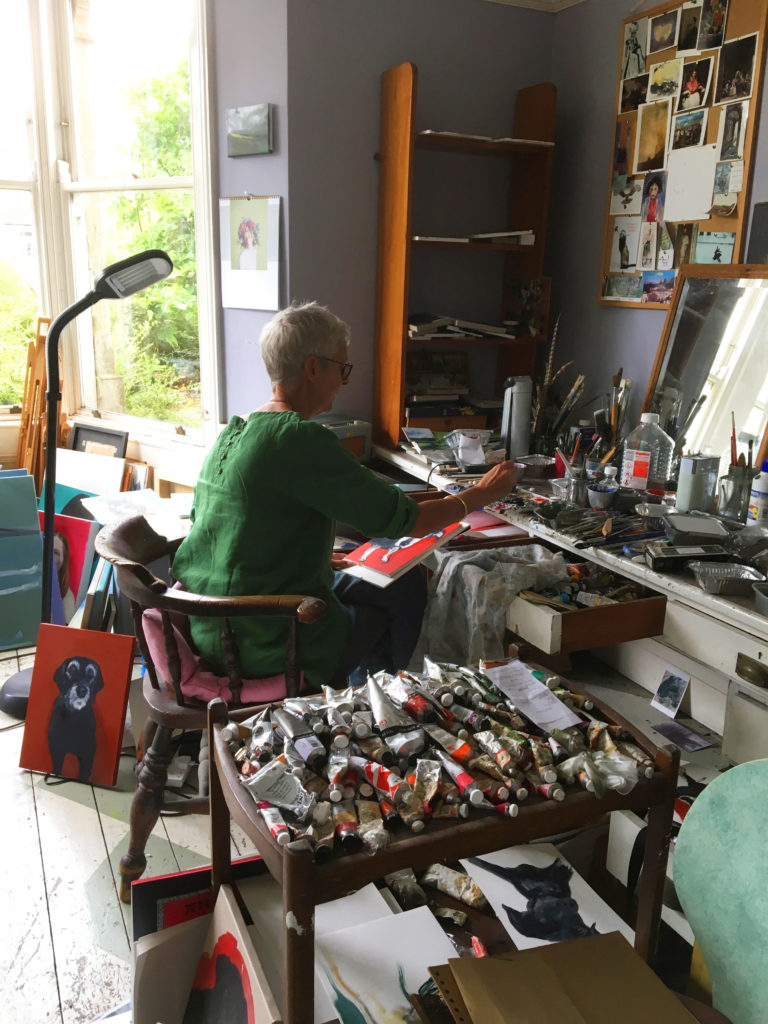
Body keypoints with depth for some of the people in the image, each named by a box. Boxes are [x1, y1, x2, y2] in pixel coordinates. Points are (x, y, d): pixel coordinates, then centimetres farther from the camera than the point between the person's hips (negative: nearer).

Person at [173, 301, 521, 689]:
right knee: (405, 591, 12)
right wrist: (481, 494, -2)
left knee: (404, 581, 17)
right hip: (264, 652, -8)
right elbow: (402, 521, -18)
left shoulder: (231, 432, 5)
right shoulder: (301, 439, -22)